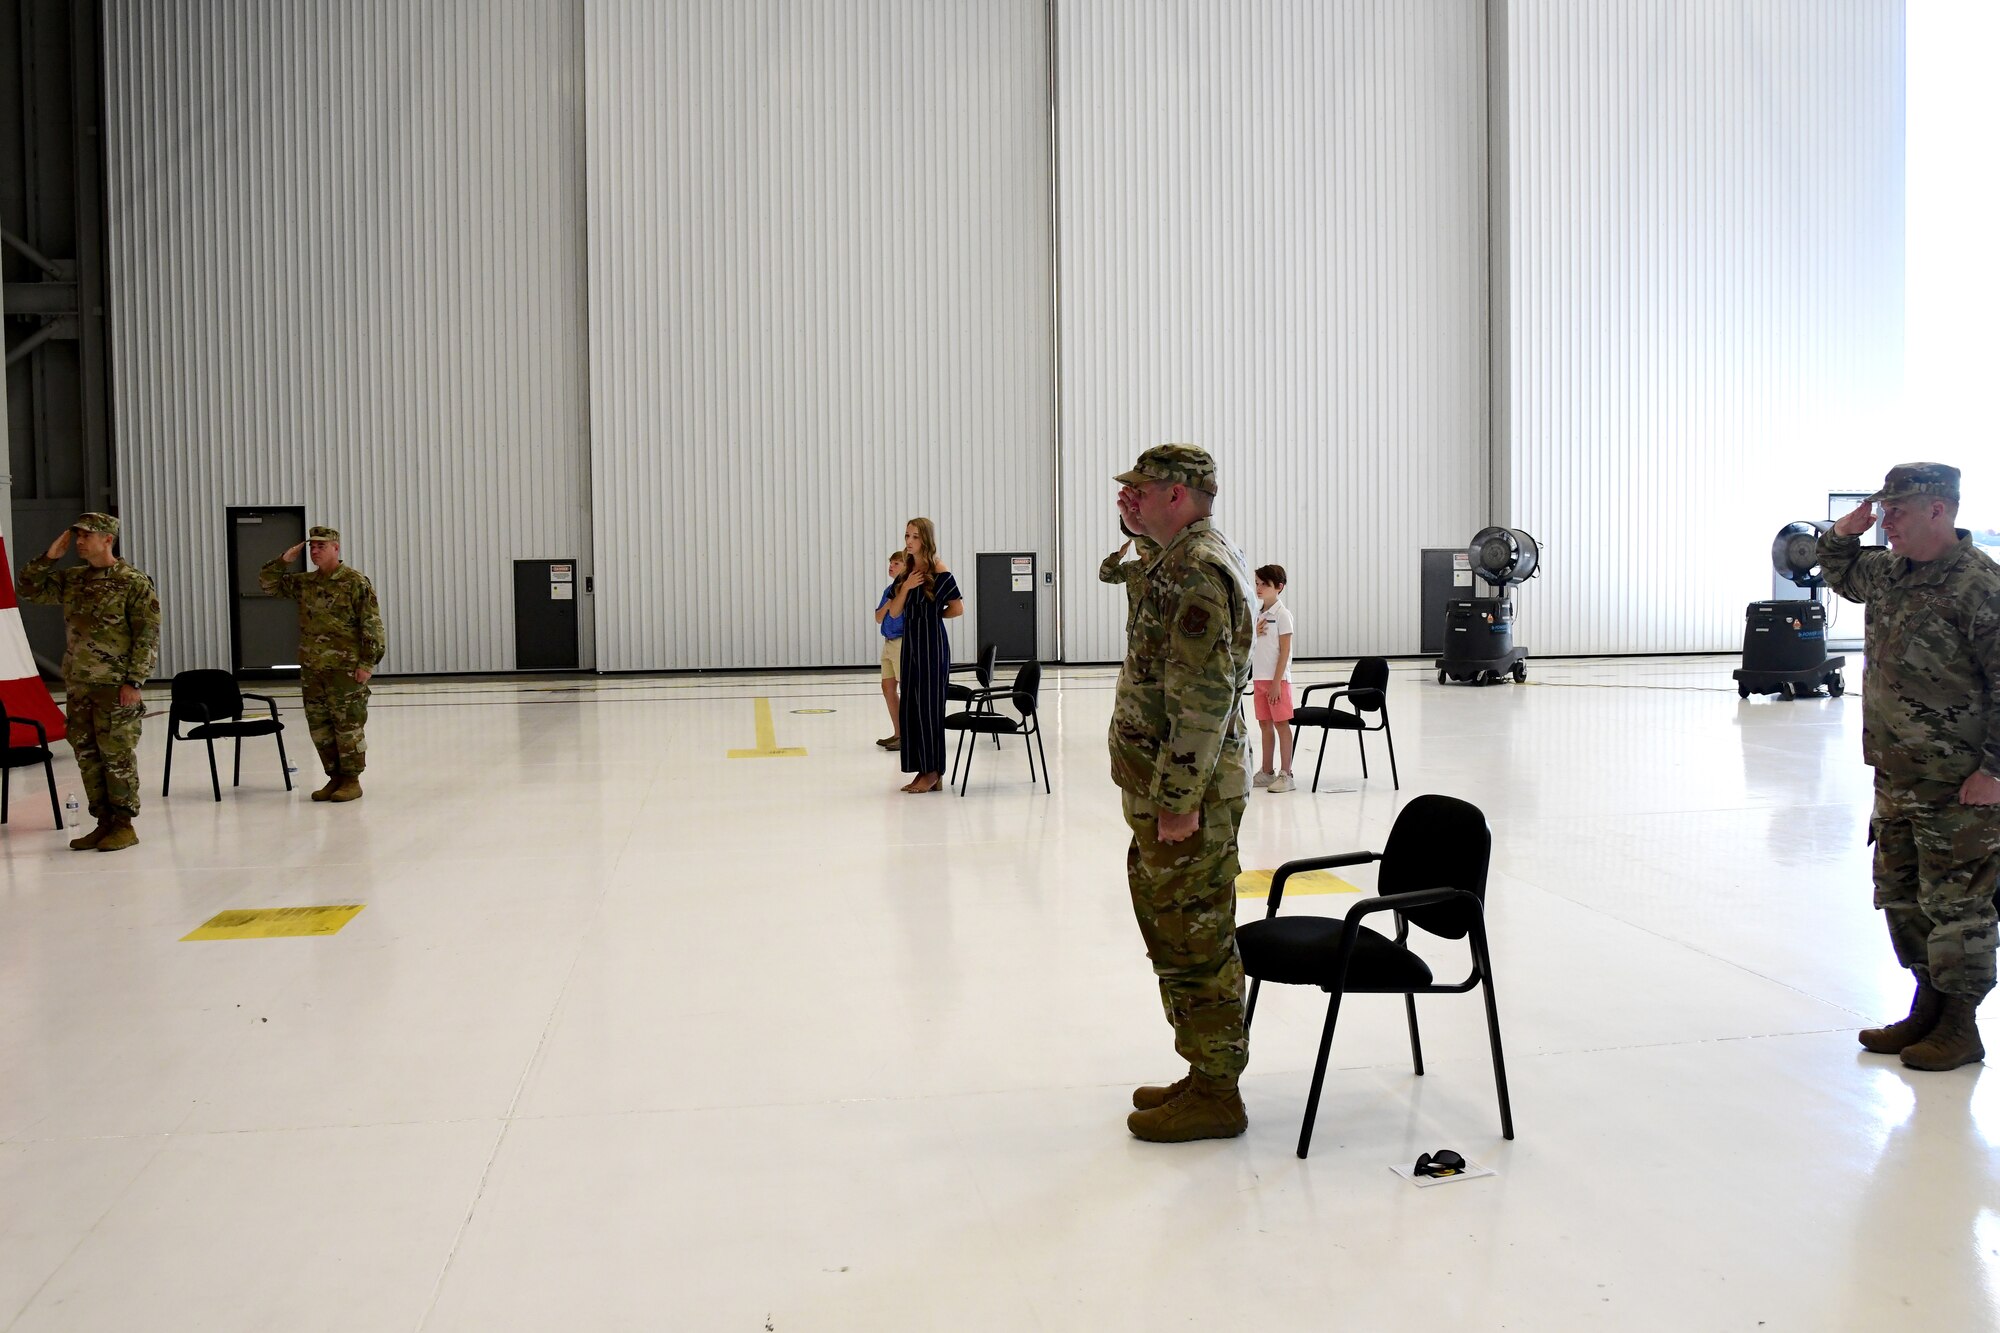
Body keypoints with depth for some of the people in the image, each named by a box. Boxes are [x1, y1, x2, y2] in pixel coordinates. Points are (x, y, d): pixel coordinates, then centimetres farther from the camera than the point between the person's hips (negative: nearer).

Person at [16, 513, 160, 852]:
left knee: (118, 755, -2)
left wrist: (134, 681, -16)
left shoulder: (134, 582, -8)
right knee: (87, 755, 9)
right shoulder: (71, 579, 11)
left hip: (115, 685, -7)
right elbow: (28, 588, 17)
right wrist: (50, 556, 3)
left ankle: (124, 825, 6)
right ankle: (104, 823, 18)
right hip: (77, 684, 7)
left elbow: (148, 635, -11)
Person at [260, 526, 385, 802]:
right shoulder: (305, 583, 12)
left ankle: (352, 780, 8)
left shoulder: (355, 582, -7)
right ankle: (335, 777, 20)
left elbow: (372, 624, -9)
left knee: (348, 725, 0)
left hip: (345, 668, -6)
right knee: (319, 726, 10)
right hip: (312, 668, 7)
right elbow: (267, 582, 20)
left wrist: (367, 662, -14)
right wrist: (285, 559, 4)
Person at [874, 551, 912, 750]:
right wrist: (888, 602, -5)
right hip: (889, 642, 9)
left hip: (902, 643, -9)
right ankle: (898, 733, 19)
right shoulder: (889, 590, 14)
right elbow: (879, 618, 10)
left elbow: (896, 612, -21)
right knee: (887, 688, 11)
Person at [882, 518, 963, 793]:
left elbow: (957, 608, -10)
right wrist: (905, 588, -11)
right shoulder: (907, 572, 10)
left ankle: (933, 773, 4)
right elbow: (894, 612, 5)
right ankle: (922, 770, 13)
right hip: (910, 643, 7)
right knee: (911, 706, 7)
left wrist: (932, 615, 5)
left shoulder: (939, 571, -9)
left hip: (932, 644, -7)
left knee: (929, 705, -4)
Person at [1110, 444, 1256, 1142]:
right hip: (1168, 785, 11)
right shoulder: (1184, 562, 15)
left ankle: (1215, 1096, 8)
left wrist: (1179, 798, -24)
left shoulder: (1197, 570, -19)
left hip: (1187, 793, -11)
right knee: (1179, 932, 17)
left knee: (1194, 940, -2)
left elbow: (1203, 695, -24)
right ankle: (1206, 1074, 28)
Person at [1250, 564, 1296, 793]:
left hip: (1277, 679, -7)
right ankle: (1266, 773, 19)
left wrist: (1276, 682, -16)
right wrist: (1254, 633, -4)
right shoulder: (1258, 613, 12)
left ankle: (1286, 774, 2)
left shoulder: (1282, 614, -9)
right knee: (1265, 724, 11)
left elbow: (1284, 650, -12)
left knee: (1281, 724, -3)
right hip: (1258, 678, 7)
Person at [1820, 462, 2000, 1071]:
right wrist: (1843, 534, 11)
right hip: (1896, 771, 9)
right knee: (1901, 894, 16)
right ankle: (1928, 1008, 31)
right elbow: (1843, 576, 31)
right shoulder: (1889, 571, 8)